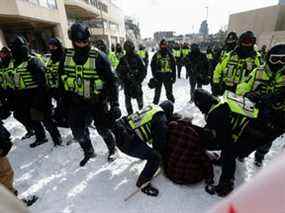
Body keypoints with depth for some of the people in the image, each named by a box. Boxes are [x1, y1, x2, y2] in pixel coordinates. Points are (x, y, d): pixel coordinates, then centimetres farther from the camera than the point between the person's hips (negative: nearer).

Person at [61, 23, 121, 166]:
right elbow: (62, 79, 12)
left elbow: (111, 81, -16)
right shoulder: (67, 56, 0)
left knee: (103, 129, 6)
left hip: (98, 101, -4)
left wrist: (114, 104, -21)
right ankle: (88, 152, 36)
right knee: (78, 131, 8)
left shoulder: (99, 57, -15)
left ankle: (112, 149, 36)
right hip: (77, 102, 5)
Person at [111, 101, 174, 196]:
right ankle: (143, 183, 8)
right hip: (128, 143, -9)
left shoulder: (151, 107, 17)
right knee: (155, 158, -4)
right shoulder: (161, 120, -8)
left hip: (120, 132, 9)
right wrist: (161, 155, 17)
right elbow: (161, 140, -3)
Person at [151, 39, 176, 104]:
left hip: (168, 76, 1)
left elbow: (173, 67, 7)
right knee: (157, 91, 7)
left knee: (169, 92, 8)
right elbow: (153, 65, 3)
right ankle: (155, 103, 20)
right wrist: (155, 75, -6)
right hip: (159, 76, 0)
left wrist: (173, 76, 2)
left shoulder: (170, 55, 4)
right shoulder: (156, 55, 1)